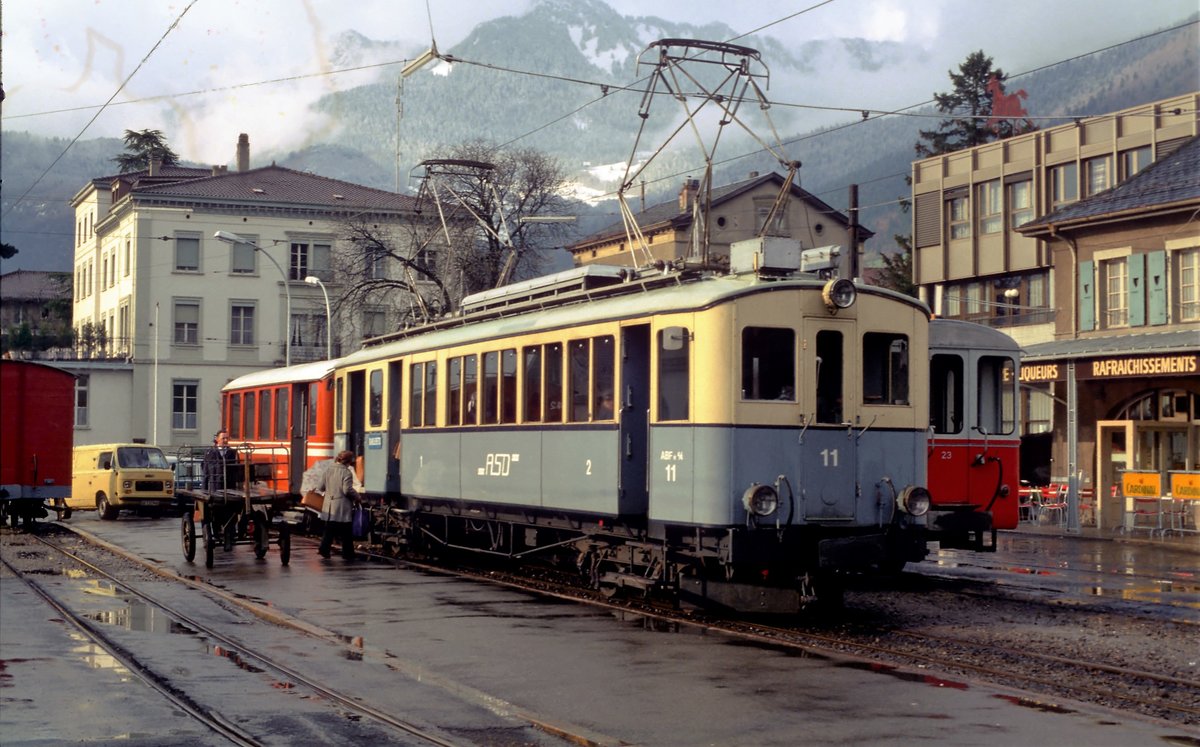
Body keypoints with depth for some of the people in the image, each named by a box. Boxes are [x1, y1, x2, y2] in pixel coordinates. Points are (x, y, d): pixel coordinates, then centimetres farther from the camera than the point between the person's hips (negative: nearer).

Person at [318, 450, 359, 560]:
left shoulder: (329, 470, 4)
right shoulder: (347, 472, -14)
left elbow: (322, 487, 8)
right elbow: (347, 490, -19)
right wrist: (357, 497, -3)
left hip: (330, 505, 5)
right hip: (342, 507, -5)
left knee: (329, 529, 13)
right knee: (346, 531, 5)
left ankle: (323, 549, 3)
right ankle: (347, 553, 10)